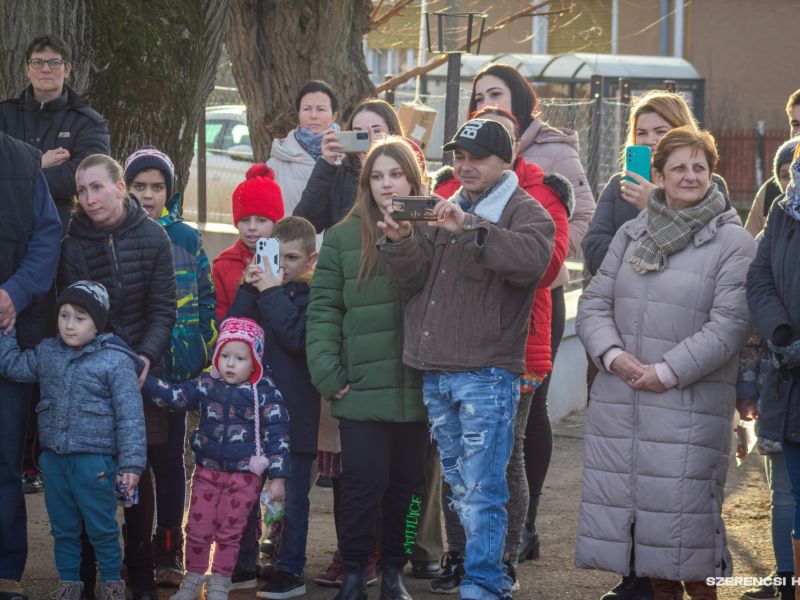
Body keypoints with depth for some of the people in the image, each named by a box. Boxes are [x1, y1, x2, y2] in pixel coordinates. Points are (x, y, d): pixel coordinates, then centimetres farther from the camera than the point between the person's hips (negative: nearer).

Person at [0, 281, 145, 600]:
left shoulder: (115, 360, -11)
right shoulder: (47, 352, 7)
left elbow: (130, 416, -11)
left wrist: (131, 463, -13)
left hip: (94, 461, -5)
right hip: (54, 457, 5)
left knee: (102, 527, 5)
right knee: (62, 527, 15)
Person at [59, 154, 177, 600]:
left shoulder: (152, 237, -2)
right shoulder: (74, 243, -2)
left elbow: (163, 310, -1)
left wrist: (146, 357, -15)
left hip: (141, 368, 0)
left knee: (140, 470, 1)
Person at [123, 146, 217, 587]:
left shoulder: (186, 239, 5)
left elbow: (206, 301, 7)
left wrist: (206, 355, 0)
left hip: (176, 368, 0)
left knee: (169, 459, 4)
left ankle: (168, 553, 9)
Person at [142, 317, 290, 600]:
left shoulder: (265, 393, -8)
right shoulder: (205, 386, 0)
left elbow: (277, 435, -7)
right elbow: (174, 396, -7)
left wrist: (277, 477, -9)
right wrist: (145, 381, -23)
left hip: (244, 475, -2)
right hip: (207, 471, 2)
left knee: (229, 532, 6)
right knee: (198, 528, 5)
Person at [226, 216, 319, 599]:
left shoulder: (313, 295, -5)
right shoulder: (258, 288, 9)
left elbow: (297, 338, -19)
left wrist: (272, 293, -18)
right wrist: (249, 289, -11)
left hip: (295, 412, -5)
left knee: (293, 495, 1)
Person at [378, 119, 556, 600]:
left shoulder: (526, 213, -3)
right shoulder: (441, 212, 17)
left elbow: (531, 258, -26)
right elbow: (413, 281, 10)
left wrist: (469, 228, -34)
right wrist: (401, 243, -10)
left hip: (487, 374, -7)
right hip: (436, 374, 7)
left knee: (481, 489, -10)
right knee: (459, 487, 12)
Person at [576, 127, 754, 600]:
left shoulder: (733, 242, -3)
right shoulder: (632, 234, 14)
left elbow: (728, 325, -11)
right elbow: (594, 303, 10)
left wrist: (667, 371, -15)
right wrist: (613, 355, -9)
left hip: (690, 404, -5)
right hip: (619, 399, 5)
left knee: (683, 507, -8)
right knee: (622, 499, 8)